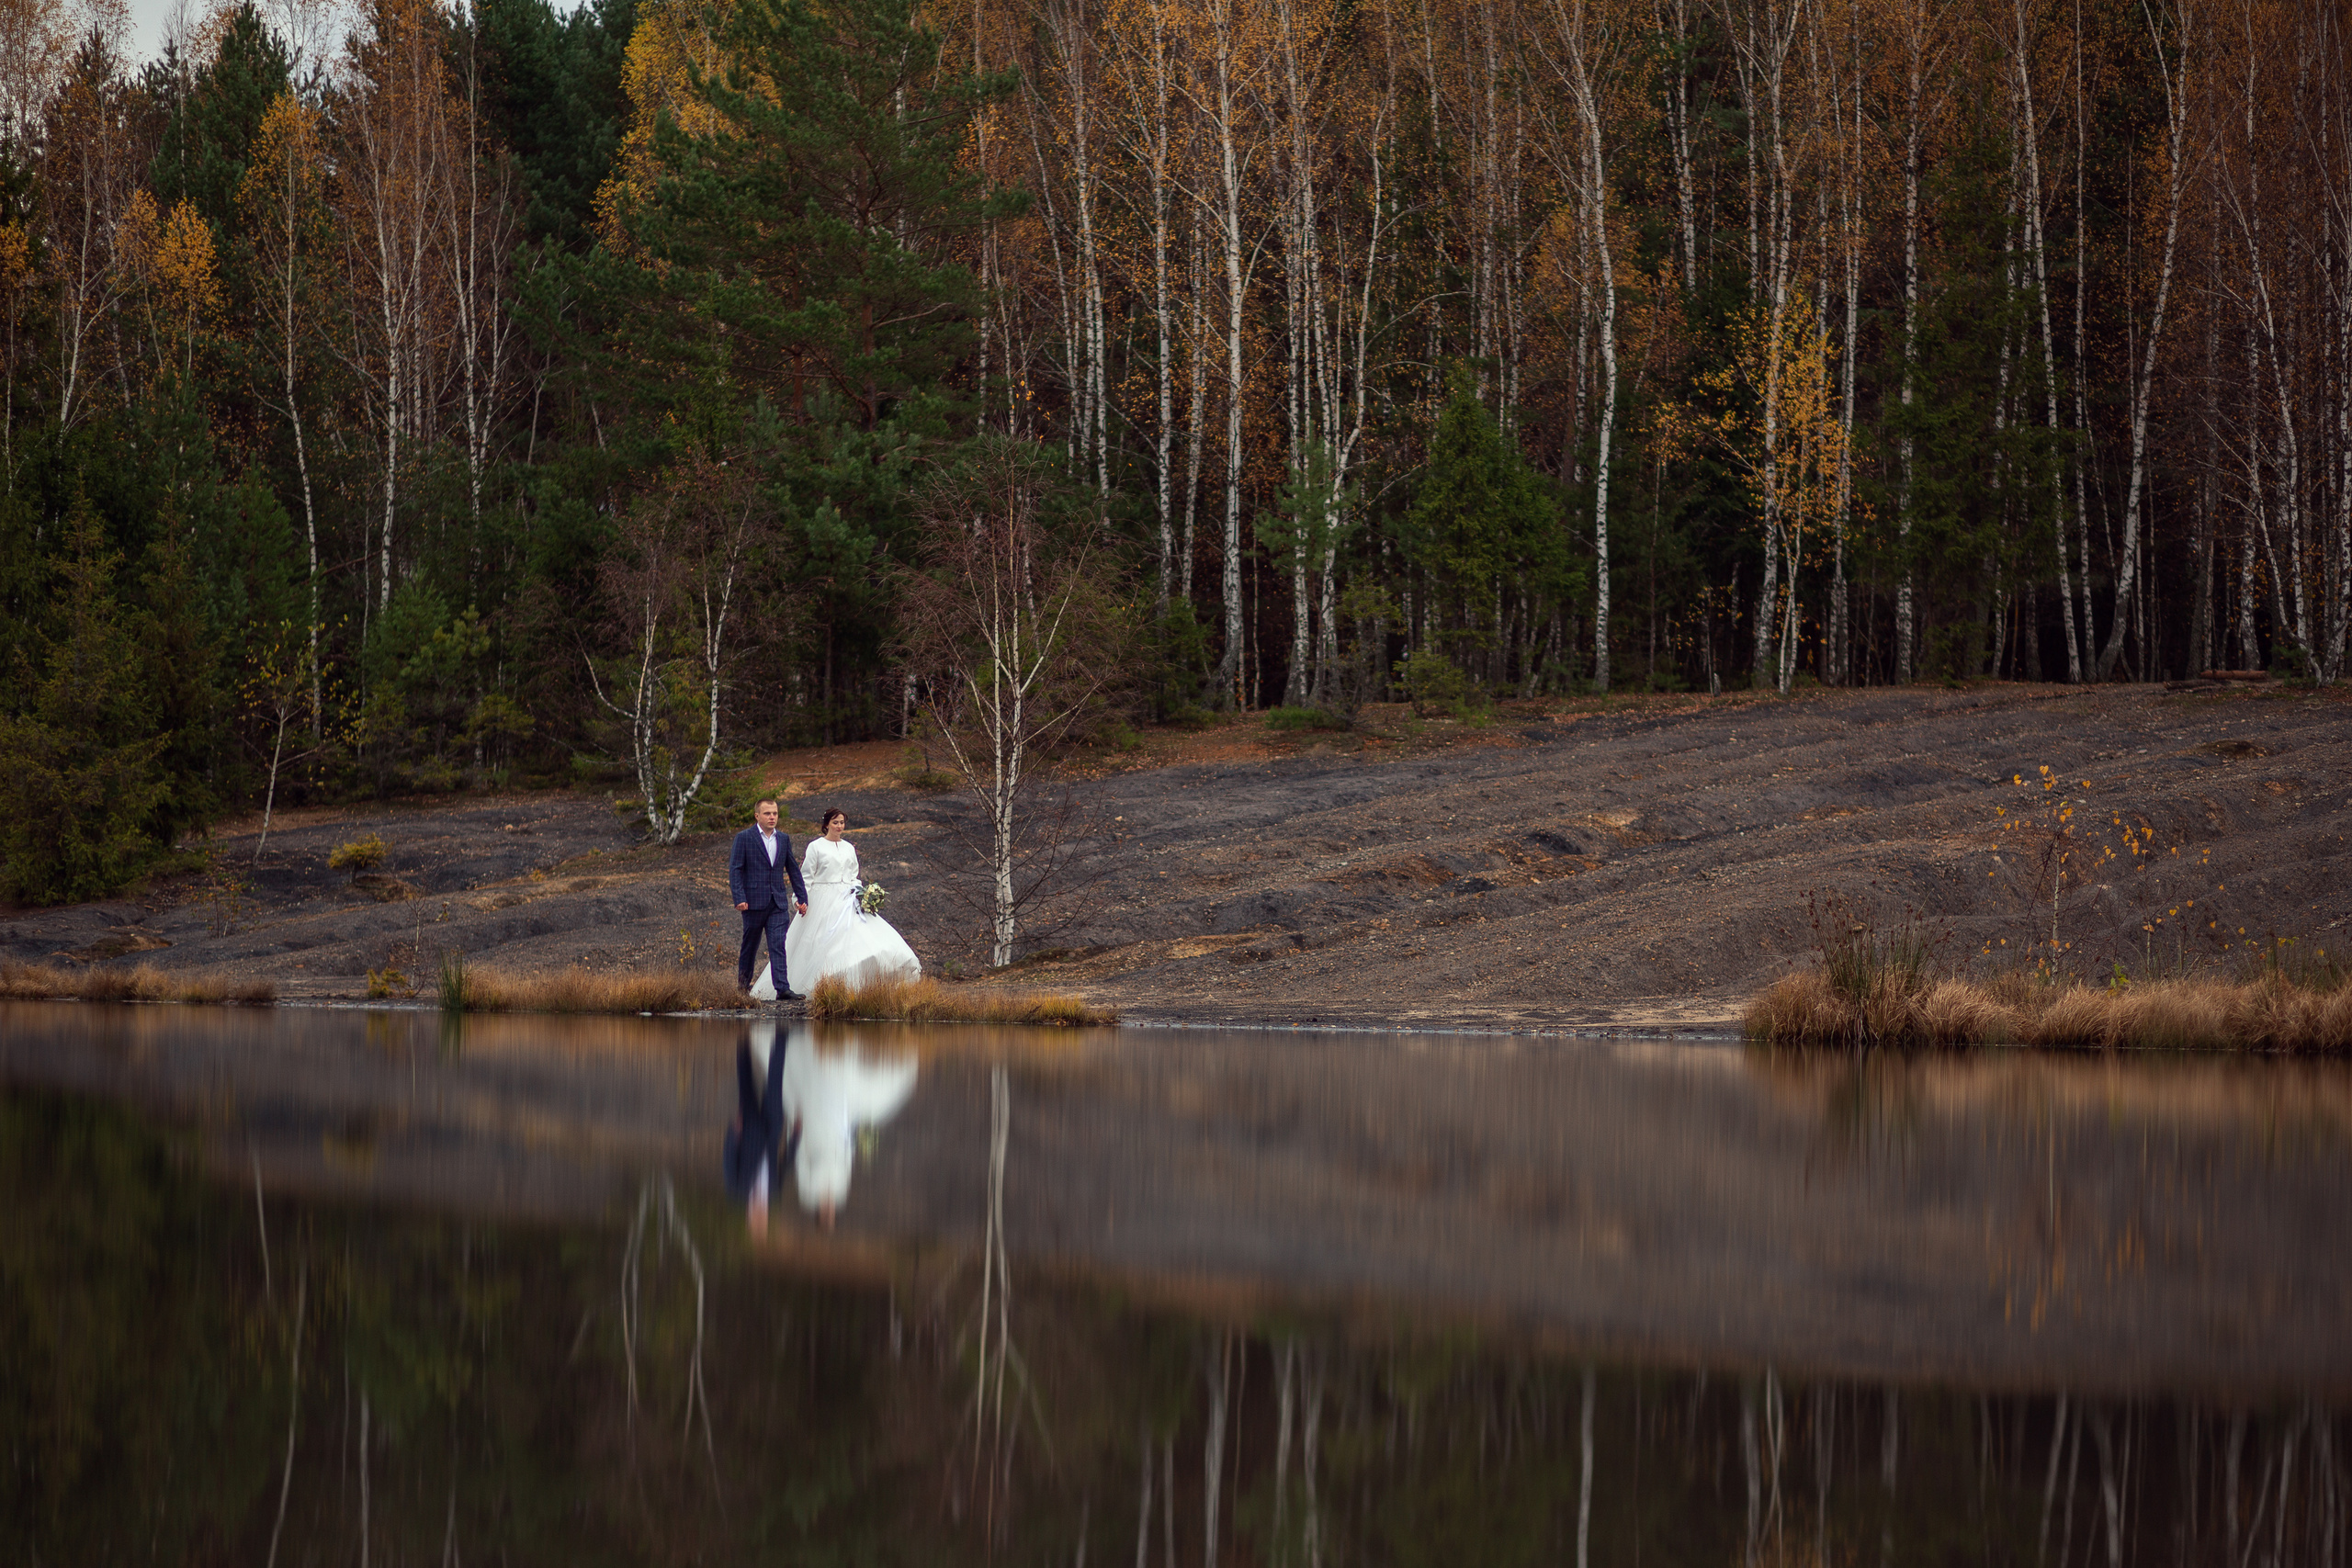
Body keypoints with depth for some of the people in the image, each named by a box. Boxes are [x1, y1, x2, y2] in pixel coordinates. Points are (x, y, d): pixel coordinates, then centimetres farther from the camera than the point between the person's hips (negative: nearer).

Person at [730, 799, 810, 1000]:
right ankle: (742, 986, 23)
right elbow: (735, 869, -7)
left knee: (778, 946, -8)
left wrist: (802, 897, 14)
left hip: (778, 903, 3)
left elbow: (793, 869, 17)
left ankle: (783, 988, -16)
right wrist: (739, 898, -16)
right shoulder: (744, 838, -3)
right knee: (750, 946, 8)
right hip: (754, 901, -3)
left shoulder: (784, 838, 12)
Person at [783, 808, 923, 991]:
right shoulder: (816, 846, 0)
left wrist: (857, 893, 5)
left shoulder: (849, 848, 14)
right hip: (823, 900, -5)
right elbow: (806, 876, -2)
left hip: (846, 900, 5)